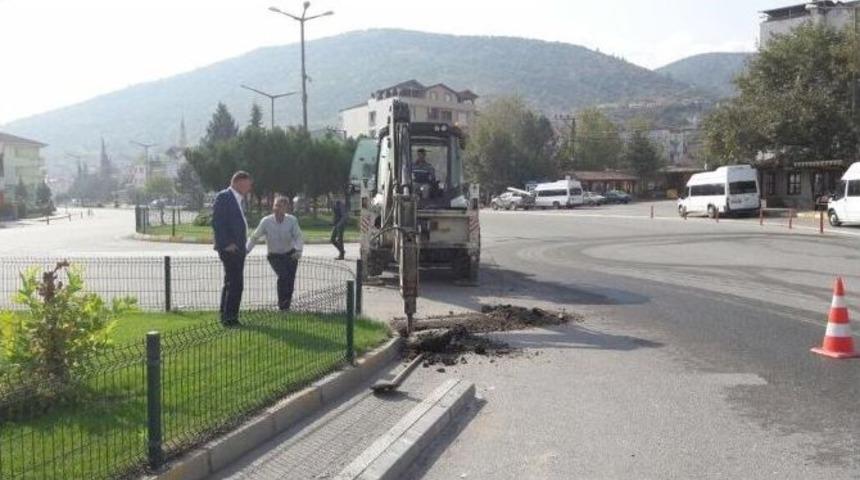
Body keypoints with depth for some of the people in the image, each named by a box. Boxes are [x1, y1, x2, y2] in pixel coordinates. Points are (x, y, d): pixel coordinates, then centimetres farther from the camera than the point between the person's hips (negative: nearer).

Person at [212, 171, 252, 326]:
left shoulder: (238, 199, 18)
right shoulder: (223, 197, -10)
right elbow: (217, 223, -17)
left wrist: (242, 244, 15)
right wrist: (227, 244, -21)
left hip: (238, 248, 10)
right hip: (229, 248, -10)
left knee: (230, 283, 16)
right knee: (235, 284, -11)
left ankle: (226, 316, 26)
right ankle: (229, 317, -5)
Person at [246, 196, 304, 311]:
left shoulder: (292, 220, -11)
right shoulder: (266, 221, -12)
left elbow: (298, 237, -16)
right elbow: (254, 237, -2)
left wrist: (298, 250, -33)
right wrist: (246, 250, -10)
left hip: (290, 254, 1)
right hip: (275, 256, -1)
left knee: (290, 278, -6)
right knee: (283, 275, -23)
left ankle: (286, 305, 15)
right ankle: (281, 303, -8)